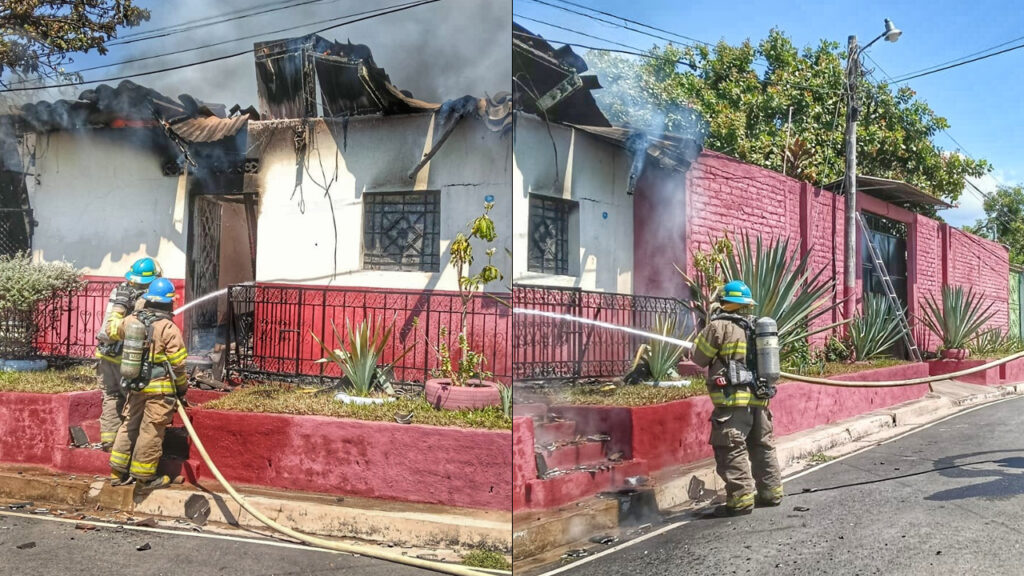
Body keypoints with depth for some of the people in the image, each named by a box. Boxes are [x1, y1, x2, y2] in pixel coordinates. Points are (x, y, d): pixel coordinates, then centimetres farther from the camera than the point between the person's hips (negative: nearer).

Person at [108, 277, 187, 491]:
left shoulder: (131, 320, 2)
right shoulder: (169, 329, -16)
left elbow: (119, 333, 26)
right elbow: (178, 363, -13)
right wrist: (182, 387, 1)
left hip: (135, 385, 6)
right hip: (160, 388, -6)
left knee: (129, 425, 17)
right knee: (151, 431, 2)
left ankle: (118, 472, 25)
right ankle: (145, 476, 11)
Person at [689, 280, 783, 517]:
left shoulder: (720, 326, -9)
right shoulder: (756, 326, 13)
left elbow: (699, 357, -2)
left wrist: (708, 327, 12)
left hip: (734, 400, -8)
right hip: (759, 397, 8)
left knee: (731, 449, -4)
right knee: (763, 446, 17)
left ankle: (740, 499, -6)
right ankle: (771, 492, 24)